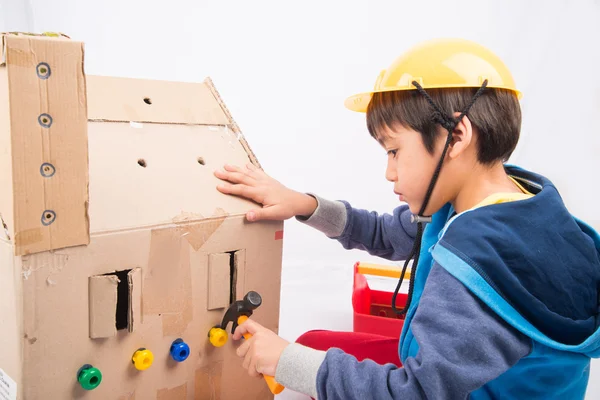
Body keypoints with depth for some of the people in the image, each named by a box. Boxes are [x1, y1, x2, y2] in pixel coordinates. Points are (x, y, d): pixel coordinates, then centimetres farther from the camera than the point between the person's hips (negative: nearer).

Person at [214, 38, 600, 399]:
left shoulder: (480, 263, -36)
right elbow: (387, 235, 5)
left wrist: (287, 360, -23)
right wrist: (304, 205, -7)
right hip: (442, 363, 7)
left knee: (307, 351, 0)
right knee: (312, 343, 12)